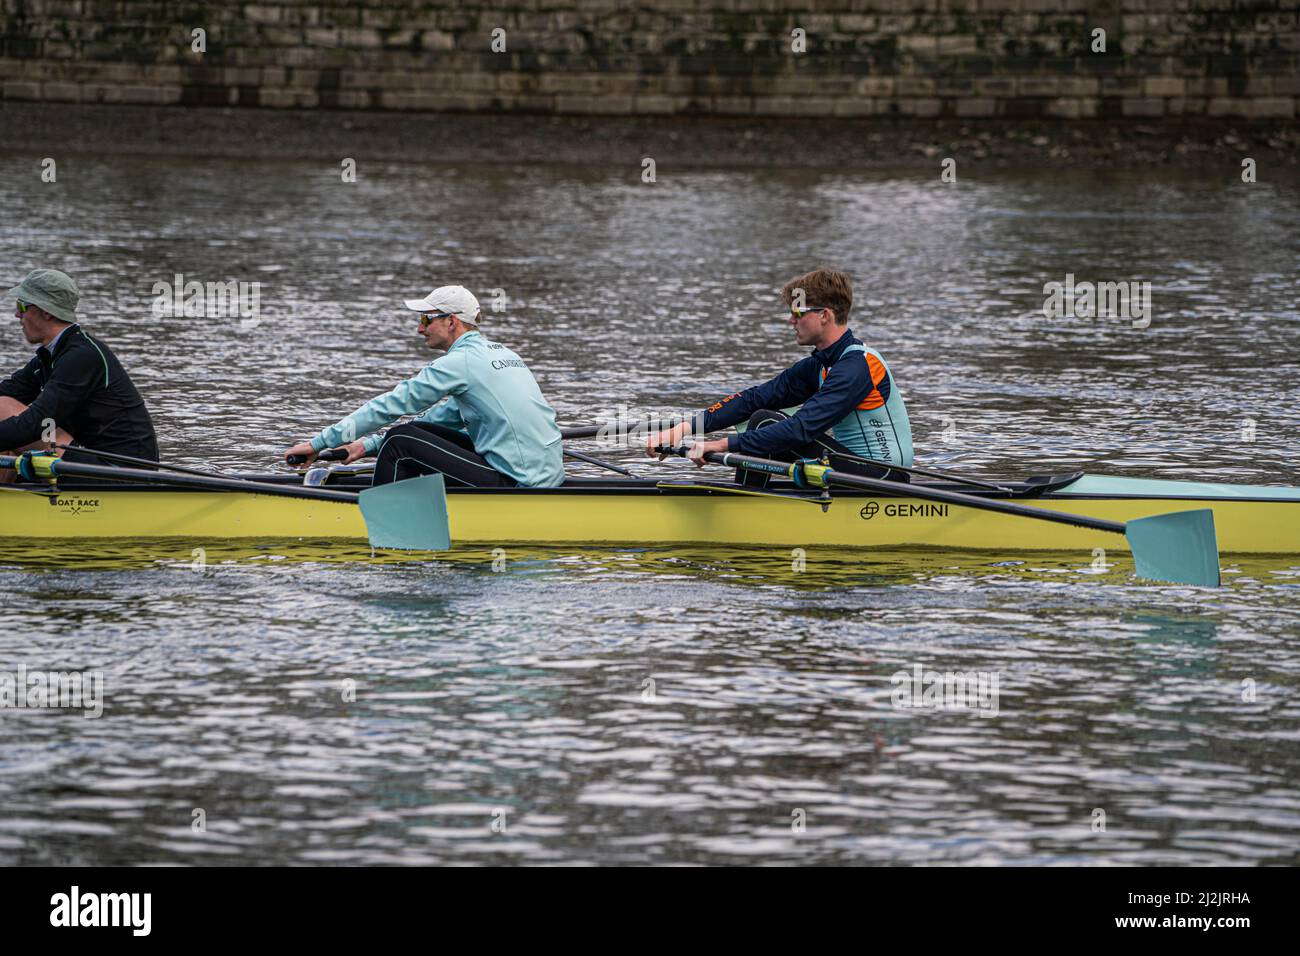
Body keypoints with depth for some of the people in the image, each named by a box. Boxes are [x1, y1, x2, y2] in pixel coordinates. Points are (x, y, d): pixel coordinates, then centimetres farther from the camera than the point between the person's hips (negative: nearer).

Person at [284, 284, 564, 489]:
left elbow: (388, 407, -9)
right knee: (417, 433, 18)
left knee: (400, 441, -6)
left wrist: (319, 443, -3)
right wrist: (368, 445, 20)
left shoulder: (458, 362, -11)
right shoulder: (500, 352, 18)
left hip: (517, 486, -9)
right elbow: (440, 418, 22)